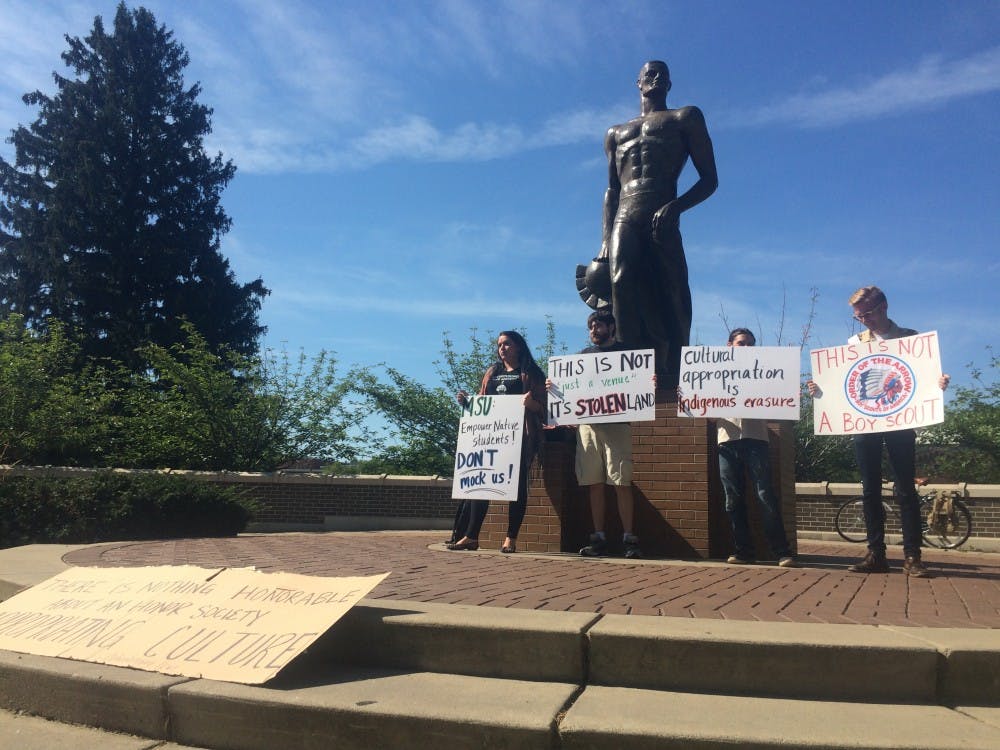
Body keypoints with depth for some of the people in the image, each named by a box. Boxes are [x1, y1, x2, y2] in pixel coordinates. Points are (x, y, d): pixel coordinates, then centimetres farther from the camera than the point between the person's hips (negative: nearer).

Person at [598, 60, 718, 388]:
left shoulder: (685, 118, 19)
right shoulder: (615, 133, 31)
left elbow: (709, 179, 9)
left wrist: (674, 207, -11)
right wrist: (606, 240, 9)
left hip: (661, 221, -2)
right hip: (624, 221, 3)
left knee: (668, 301, -11)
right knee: (622, 282, -23)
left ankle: (668, 385, -11)